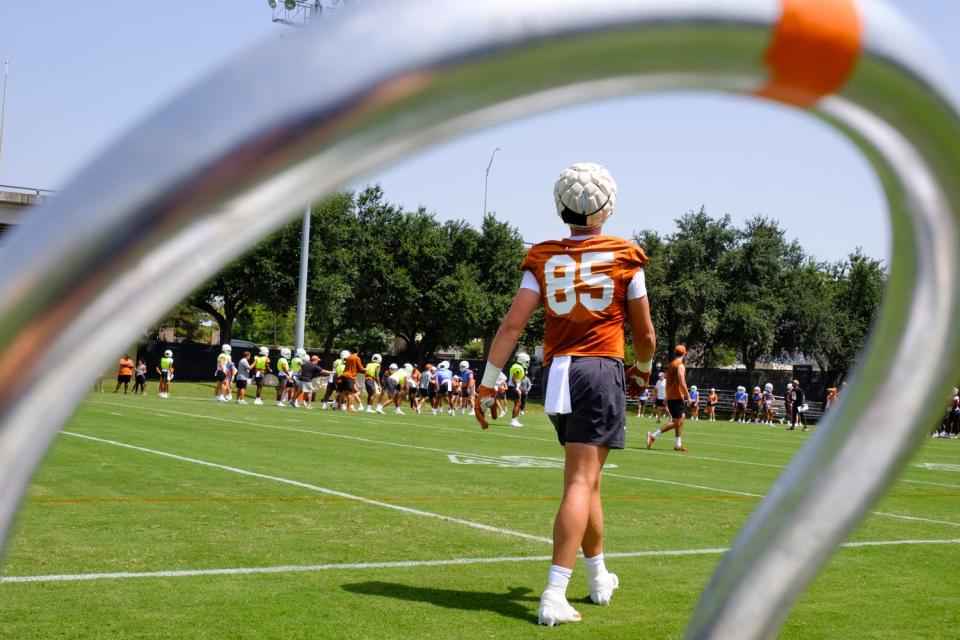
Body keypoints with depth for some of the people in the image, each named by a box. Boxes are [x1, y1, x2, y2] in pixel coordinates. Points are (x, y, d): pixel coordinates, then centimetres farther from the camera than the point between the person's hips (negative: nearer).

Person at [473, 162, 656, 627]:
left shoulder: (542, 258, 6)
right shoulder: (624, 257, 1)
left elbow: (513, 324, -2)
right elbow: (644, 334, 5)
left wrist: (488, 383, 1)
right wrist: (644, 366, 26)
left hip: (555, 372, 4)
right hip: (600, 369, -4)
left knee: (587, 479, 20)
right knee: (581, 482, -7)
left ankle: (599, 578, 34)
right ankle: (554, 595, -17)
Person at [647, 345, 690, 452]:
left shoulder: (670, 365, 14)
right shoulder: (680, 366, -12)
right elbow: (682, 382, -21)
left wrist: (667, 397, 23)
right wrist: (688, 395, -14)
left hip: (670, 397, 9)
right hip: (677, 398, -9)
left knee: (682, 419, 15)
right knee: (676, 422, -7)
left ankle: (678, 444, 15)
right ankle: (653, 436, -13)